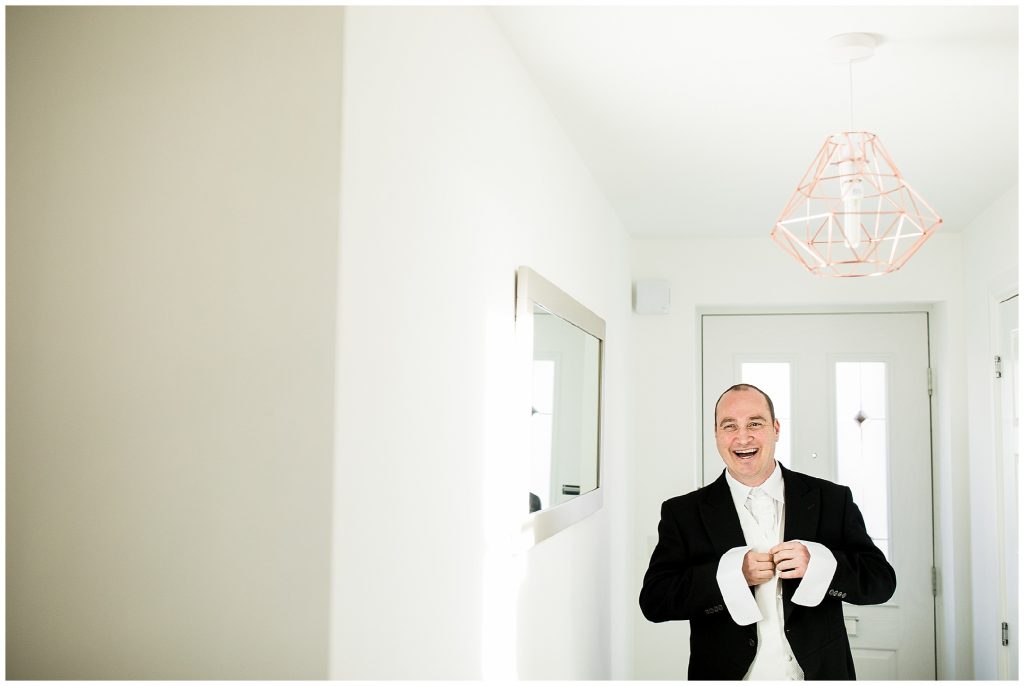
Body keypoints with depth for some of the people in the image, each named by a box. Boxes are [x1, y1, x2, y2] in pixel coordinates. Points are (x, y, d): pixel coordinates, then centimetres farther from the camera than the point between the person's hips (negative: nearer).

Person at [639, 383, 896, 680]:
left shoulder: (833, 500, -4)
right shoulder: (683, 513, -7)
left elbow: (882, 581, -4)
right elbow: (653, 600, -13)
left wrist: (817, 564, -22)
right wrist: (732, 574, -24)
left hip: (819, 672, 1)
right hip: (727, 674, -1)